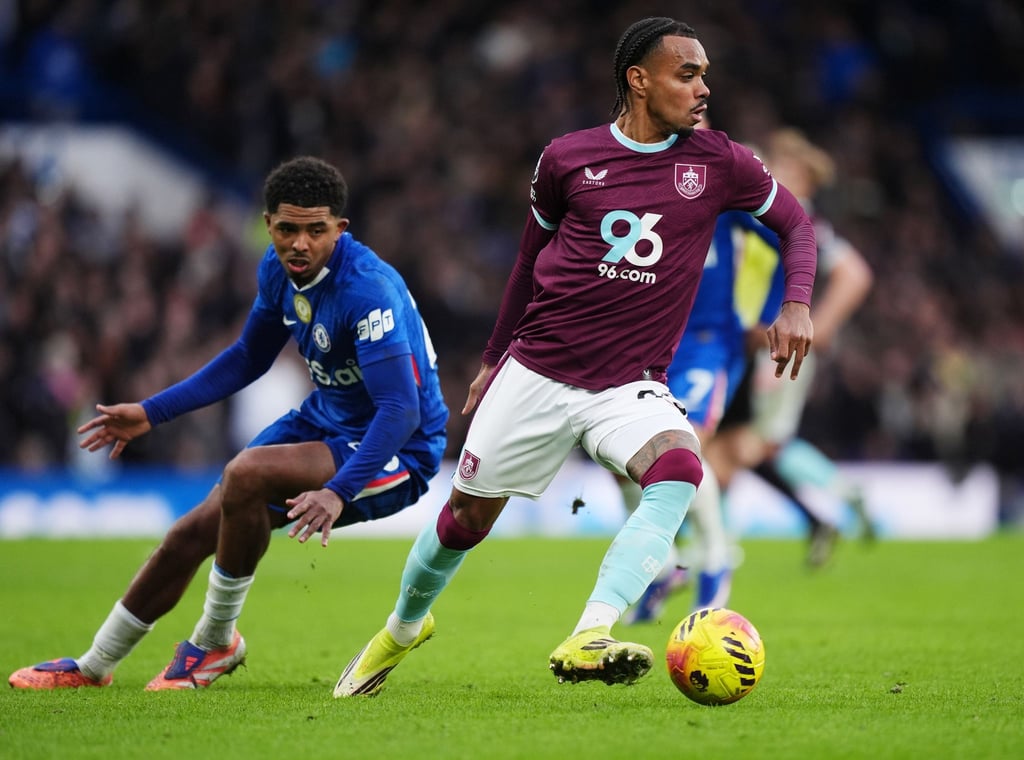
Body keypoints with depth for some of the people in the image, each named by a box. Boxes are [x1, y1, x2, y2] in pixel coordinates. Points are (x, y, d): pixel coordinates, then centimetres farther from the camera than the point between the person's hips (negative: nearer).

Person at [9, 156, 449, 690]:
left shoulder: (367, 289, -28)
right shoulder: (277, 268, -3)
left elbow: (402, 410, -33)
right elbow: (247, 358, 16)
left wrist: (339, 492, -44)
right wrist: (151, 413, 14)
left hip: (396, 454, -8)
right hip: (325, 422, 8)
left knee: (247, 472, -31)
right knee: (194, 532, 4)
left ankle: (215, 643, -10)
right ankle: (93, 666, 24)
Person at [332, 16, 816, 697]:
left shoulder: (718, 163, -1)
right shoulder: (568, 158, -1)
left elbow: (796, 223, 13)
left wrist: (797, 305, -5)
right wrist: (494, 357, 21)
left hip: (630, 385, 0)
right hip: (537, 370, 1)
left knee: (679, 468, -32)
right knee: (468, 513, 8)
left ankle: (588, 641, -39)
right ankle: (402, 631, 38)